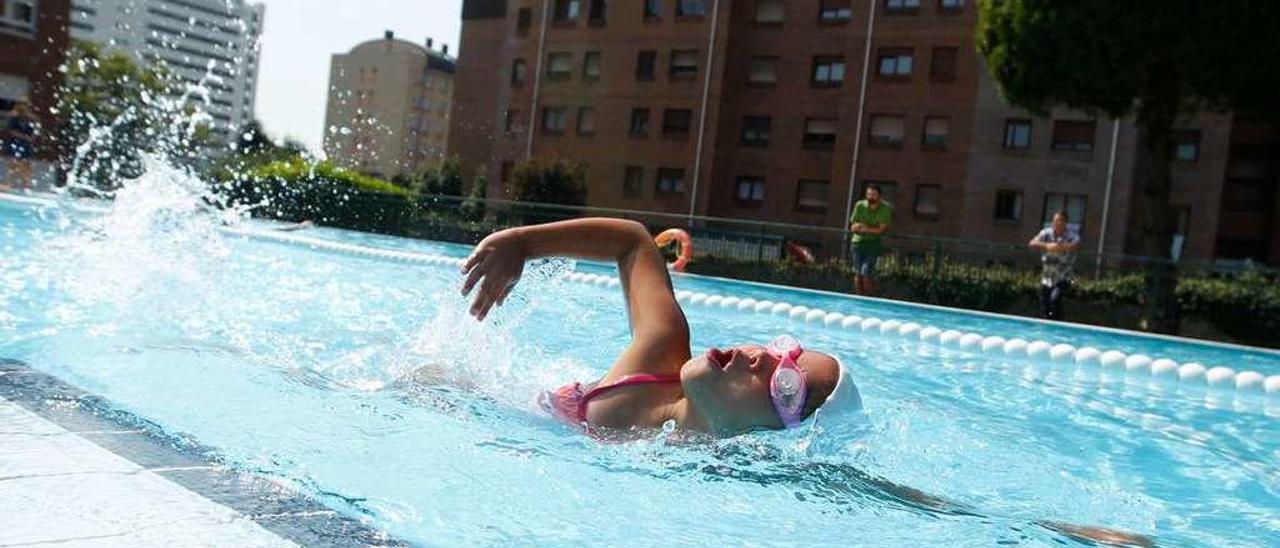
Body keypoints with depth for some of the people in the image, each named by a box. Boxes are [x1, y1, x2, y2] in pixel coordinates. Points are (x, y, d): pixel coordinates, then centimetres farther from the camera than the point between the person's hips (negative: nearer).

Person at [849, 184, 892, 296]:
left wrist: (865, 229, -18)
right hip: (858, 242, 2)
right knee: (858, 273, 5)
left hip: (874, 244, -2)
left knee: (867, 273, -12)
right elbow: (852, 227, -6)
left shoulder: (885, 209, -10)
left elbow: (882, 230, -13)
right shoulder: (860, 206, -5)